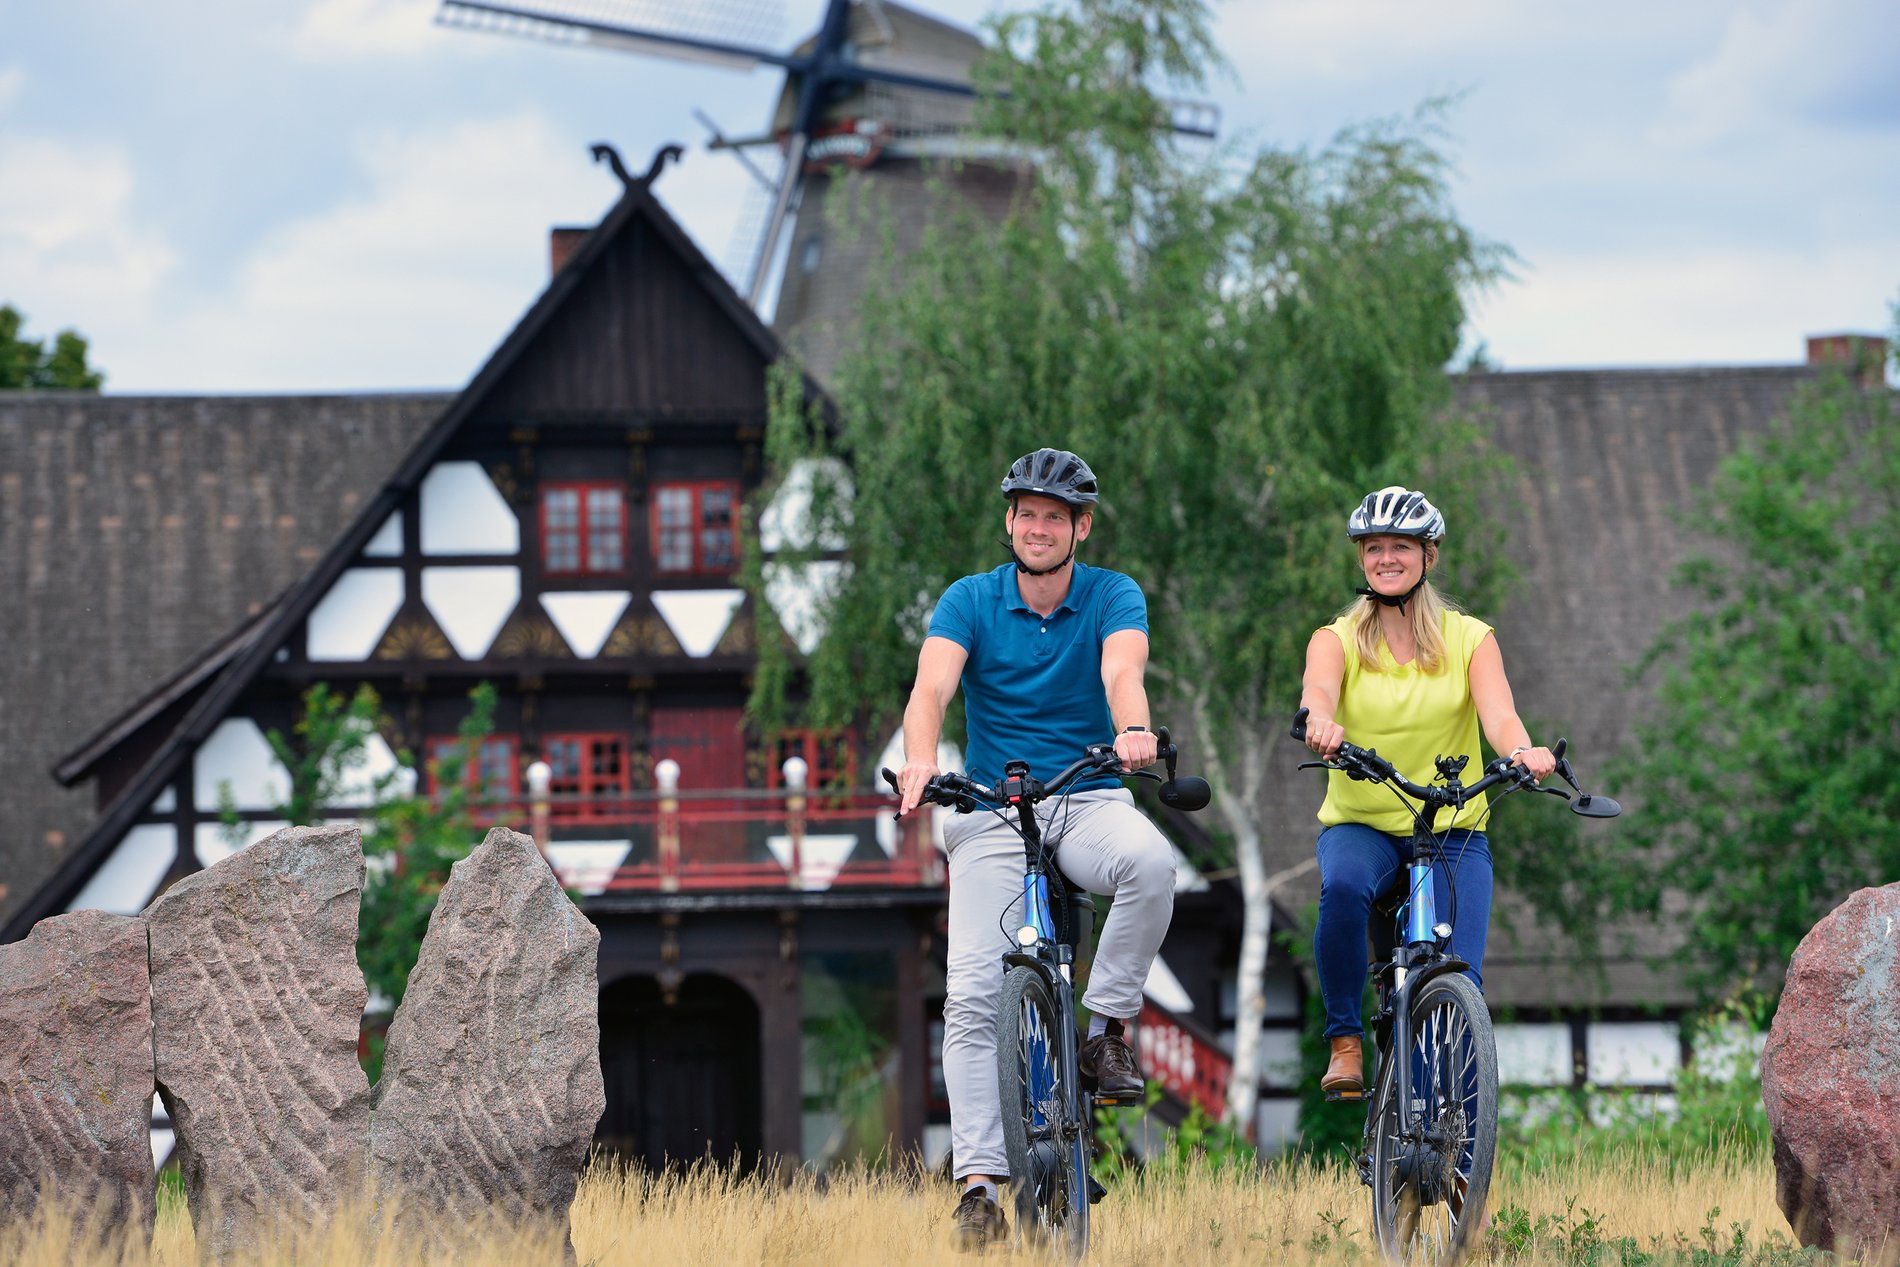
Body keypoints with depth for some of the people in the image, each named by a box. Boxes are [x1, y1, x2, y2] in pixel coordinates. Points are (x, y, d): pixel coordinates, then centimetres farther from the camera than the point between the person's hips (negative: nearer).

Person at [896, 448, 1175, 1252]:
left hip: (1089, 801, 0)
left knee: (1151, 861, -35)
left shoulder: (1114, 598, -1)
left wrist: (1132, 731, -45)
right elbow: (932, 685, -18)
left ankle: (1107, 1026, -15)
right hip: (993, 813, 0)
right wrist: (920, 762, -40)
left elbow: (1122, 671, -22)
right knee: (972, 995, -14)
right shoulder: (969, 601, -1)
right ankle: (980, 1182, -12)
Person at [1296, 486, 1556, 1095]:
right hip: (1360, 826, -1)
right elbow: (1318, 688, -22)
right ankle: (1344, 1042, -19)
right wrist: (1321, 723, -47)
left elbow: (1498, 713, -15)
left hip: (1452, 833, 1)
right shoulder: (1338, 640, 2)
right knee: (1343, 886, -36)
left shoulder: (1469, 639, 4)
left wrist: (1522, 751, -39)